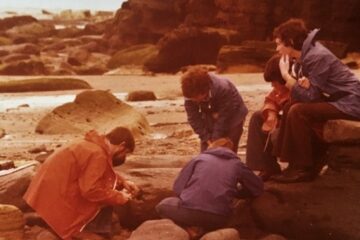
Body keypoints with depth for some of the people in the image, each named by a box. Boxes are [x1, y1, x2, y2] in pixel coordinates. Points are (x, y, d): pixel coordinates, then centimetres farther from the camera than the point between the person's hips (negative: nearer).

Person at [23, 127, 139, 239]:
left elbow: (105, 172, 23)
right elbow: (91, 191, -26)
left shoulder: (94, 145, 8)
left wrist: (123, 182, 11)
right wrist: (118, 197, -13)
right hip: (55, 196, -10)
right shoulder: (98, 154, -21)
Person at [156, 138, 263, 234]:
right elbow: (258, 188, 21)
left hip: (189, 212, -2)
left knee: (163, 205, 29)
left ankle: (188, 228, 3)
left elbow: (178, 187, 12)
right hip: (218, 219, 2)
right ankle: (203, 230, 6)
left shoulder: (200, 158, 13)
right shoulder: (237, 164, 15)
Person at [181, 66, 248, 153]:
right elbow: (194, 118, -18)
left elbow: (223, 118, -29)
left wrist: (215, 141, -24)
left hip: (232, 118, -4)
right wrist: (206, 138, -21)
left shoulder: (223, 89, -38)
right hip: (210, 119, 4)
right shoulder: (190, 94, -26)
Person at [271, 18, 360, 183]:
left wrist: (285, 75, -16)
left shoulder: (317, 57, -20)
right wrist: (302, 84, -19)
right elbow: (306, 92, 4)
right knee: (293, 106, 6)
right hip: (337, 100, 10)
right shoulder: (306, 55, 9)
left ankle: (303, 168, -12)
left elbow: (310, 96, -22)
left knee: (298, 111, -21)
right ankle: (316, 157, 11)